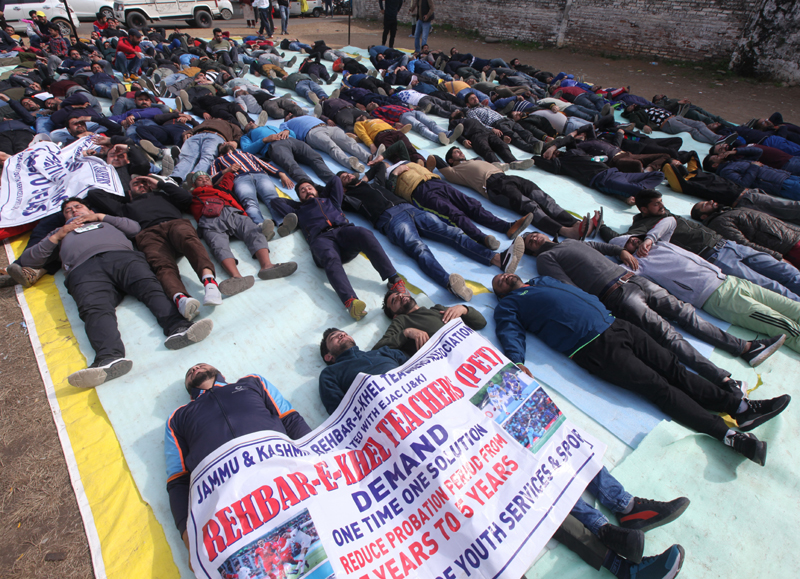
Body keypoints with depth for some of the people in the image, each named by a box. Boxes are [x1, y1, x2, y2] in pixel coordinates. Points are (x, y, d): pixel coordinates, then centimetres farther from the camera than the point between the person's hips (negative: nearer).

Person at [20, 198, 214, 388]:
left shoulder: (105, 221, 44)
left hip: (122, 256, 1)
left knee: (150, 287, -32)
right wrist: (56, 237, 22)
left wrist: (101, 216, 23)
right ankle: (110, 358, -59)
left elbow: (135, 227, 25)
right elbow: (27, 259, 35)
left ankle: (178, 329, -58)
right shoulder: (60, 232, 44)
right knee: (95, 309, -33)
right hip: (84, 268, 0)